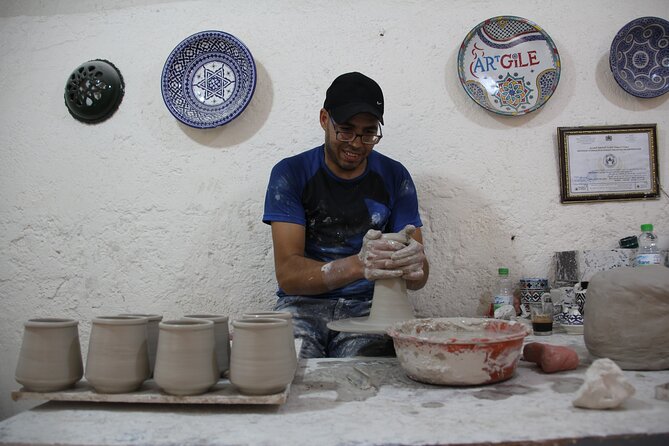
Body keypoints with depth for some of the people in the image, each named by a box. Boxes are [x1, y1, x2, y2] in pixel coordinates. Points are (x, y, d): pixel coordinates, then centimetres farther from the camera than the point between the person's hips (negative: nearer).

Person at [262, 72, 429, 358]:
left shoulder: (394, 177, 3)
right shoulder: (290, 174, -4)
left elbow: (419, 278, 2)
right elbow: (287, 274, -14)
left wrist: (414, 265, -25)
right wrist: (358, 265, -31)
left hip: (367, 306, 2)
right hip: (304, 304, -1)